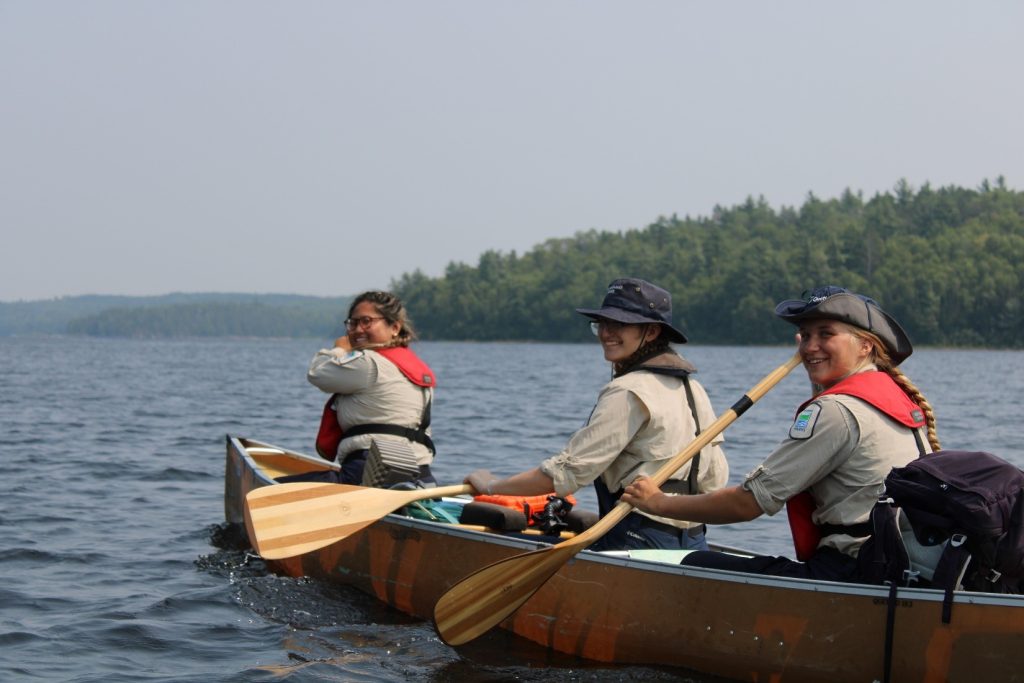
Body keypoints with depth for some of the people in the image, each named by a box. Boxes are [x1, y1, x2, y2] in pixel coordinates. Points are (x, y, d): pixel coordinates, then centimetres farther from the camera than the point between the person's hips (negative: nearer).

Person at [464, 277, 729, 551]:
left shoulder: (627, 392, -10)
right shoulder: (694, 389, 15)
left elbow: (567, 471, -12)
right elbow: (715, 480, 16)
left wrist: (492, 485, 0)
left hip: (641, 544, -9)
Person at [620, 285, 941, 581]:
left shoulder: (837, 410, -13)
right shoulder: (899, 398, 14)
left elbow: (746, 503, -11)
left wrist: (659, 503, 1)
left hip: (854, 574, -10)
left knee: (698, 566, -7)